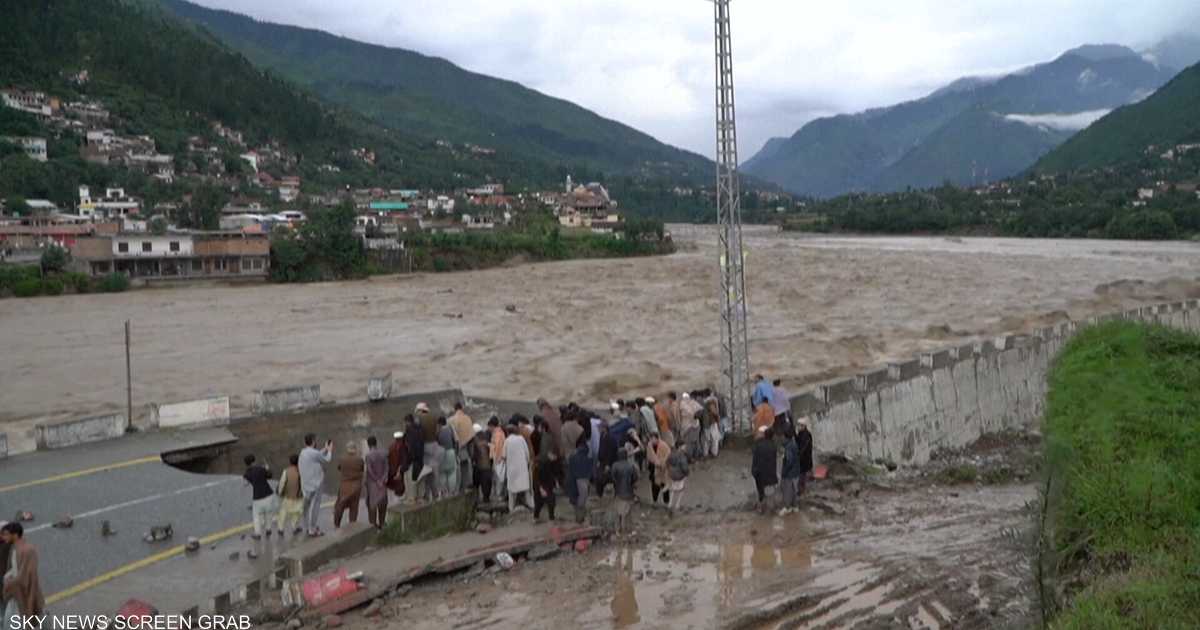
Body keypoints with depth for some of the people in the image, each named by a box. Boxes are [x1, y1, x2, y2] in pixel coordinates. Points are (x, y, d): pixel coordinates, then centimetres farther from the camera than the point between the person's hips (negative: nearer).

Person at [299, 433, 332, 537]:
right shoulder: (314, 453, -19)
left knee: (307, 505, 16)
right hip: (314, 484, -9)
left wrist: (325, 449, 22)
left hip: (306, 484, 9)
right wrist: (330, 450, 12)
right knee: (314, 506, -2)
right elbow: (326, 460, -4)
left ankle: (307, 527, 25)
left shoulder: (303, 452, 6)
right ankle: (312, 529, 2)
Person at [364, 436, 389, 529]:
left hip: (372, 483, -4)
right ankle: (381, 523, 19)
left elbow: (369, 470, -16)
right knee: (382, 503, 13)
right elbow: (386, 467, -7)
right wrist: (383, 479, -11)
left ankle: (373, 524, 7)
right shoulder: (384, 454, -2)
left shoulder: (368, 455, -15)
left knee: (372, 503, 6)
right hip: (382, 482, 4)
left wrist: (377, 481, -10)